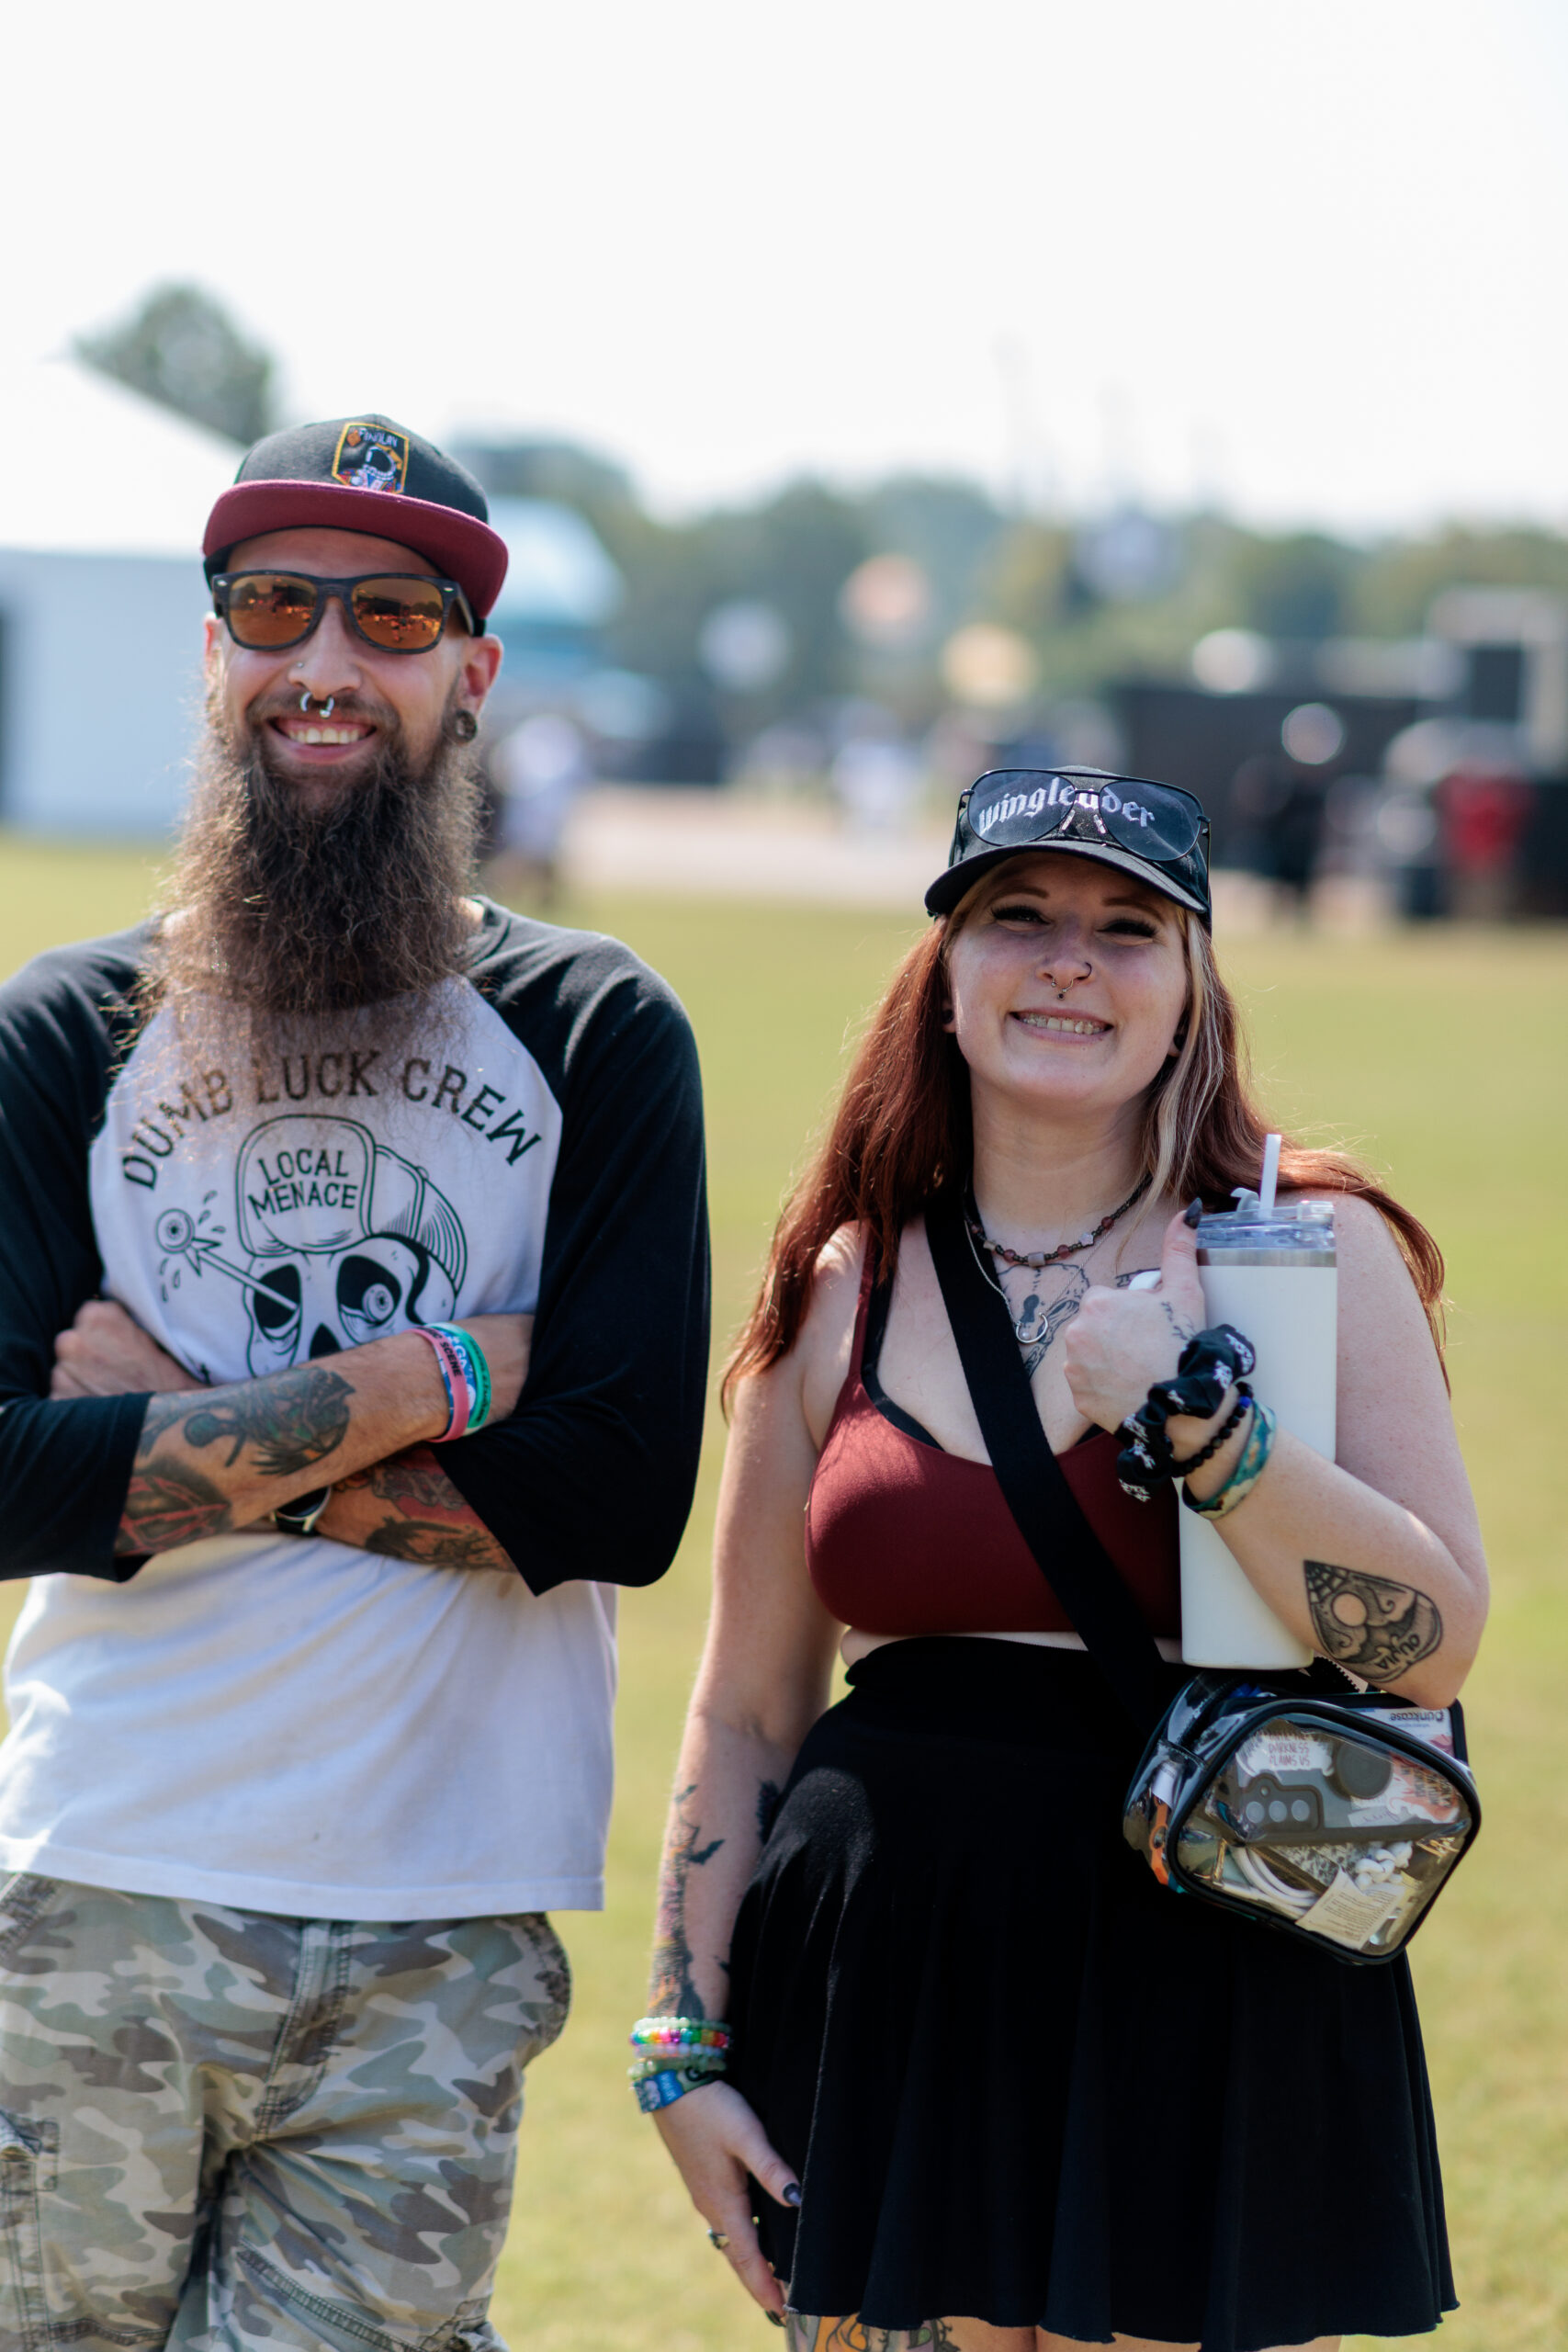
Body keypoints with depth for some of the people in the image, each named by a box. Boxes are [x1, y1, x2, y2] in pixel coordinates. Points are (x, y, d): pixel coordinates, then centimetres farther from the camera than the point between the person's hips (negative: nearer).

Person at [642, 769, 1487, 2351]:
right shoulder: (841, 1292, 8)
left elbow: (1435, 1643, -9)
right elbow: (744, 1717, 12)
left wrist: (1195, 1423, -19)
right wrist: (685, 2051, 7)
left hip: (1215, 2025, -2)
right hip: (893, 2017, 2)